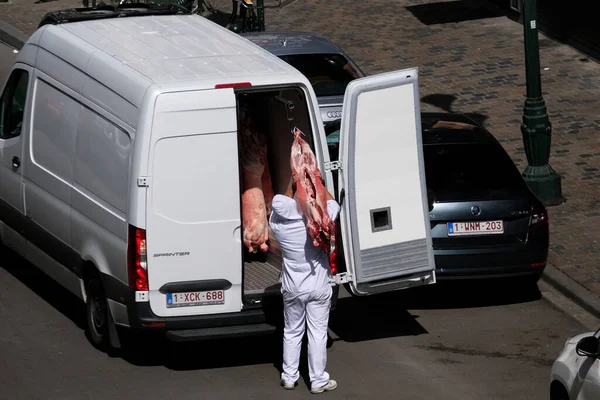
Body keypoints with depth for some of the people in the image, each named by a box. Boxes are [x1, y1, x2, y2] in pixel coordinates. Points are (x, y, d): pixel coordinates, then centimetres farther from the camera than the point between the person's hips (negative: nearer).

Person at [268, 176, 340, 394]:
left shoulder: (277, 221, -13)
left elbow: (284, 202, 11)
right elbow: (332, 203, 1)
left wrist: (294, 183, 14)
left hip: (292, 287, 2)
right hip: (318, 287, -2)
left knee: (292, 332, 16)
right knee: (317, 333, 6)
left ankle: (289, 377, 23)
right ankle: (318, 381, 12)